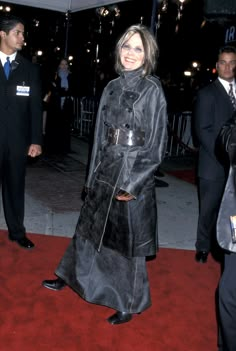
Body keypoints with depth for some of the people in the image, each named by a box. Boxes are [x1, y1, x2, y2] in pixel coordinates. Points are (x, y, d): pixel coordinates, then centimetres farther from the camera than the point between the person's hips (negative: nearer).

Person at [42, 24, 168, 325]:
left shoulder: (152, 89, -9)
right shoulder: (112, 87, 7)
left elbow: (157, 143, -11)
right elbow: (101, 134, 11)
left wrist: (133, 184, -15)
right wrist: (93, 176, 11)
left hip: (134, 173, -5)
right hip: (106, 169, 6)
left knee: (128, 238, 6)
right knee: (90, 225, 19)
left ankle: (130, 304, 26)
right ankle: (71, 275, 42)